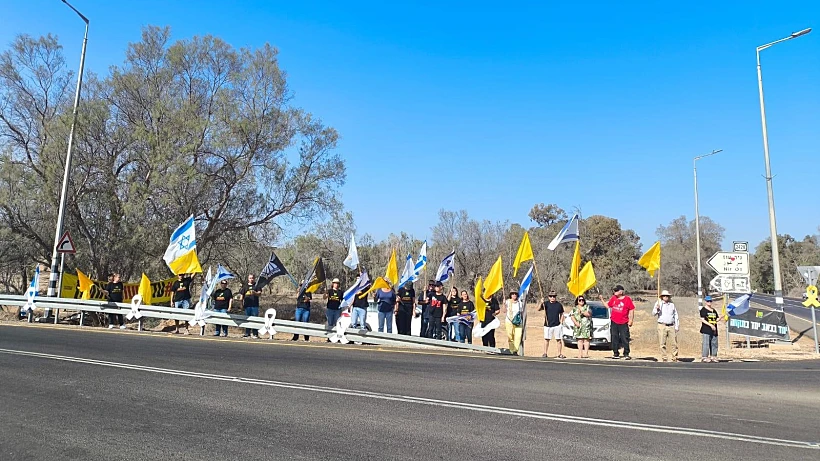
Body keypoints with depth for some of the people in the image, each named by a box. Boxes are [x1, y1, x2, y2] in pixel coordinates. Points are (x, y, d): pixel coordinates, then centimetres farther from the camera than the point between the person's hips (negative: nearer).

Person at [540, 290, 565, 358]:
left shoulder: (559, 305, 4)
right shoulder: (546, 304, 0)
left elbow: (561, 314, 12)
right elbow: (539, 309, -11)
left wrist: (561, 322, 2)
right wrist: (541, 303, -29)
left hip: (557, 325, 1)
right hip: (548, 325, -1)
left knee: (559, 339, 4)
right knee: (546, 339, 4)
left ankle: (560, 354, 13)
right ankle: (545, 353, 13)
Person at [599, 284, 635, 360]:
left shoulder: (627, 299, -4)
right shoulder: (613, 298, 8)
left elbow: (631, 310, -3)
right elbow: (608, 305, 21)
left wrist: (631, 320, -7)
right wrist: (602, 300, 13)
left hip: (623, 323, -4)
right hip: (614, 322, 4)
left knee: (625, 339, -3)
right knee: (614, 338, 7)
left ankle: (626, 354, 6)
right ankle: (616, 354, 15)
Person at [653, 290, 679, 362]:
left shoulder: (672, 304, 13)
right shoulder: (658, 303, 5)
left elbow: (675, 315, 18)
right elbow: (653, 313, -2)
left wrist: (676, 326, 11)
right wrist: (657, 309, -24)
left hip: (671, 326, 3)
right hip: (662, 326, -2)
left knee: (674, 343, 1)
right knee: (662, 344, -2)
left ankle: (675, 358, 11)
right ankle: (664, 358, 5)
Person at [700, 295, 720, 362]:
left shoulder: (714, 310, 18)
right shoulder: (703, 310, -4)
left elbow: (716, 319, 17)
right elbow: (702, 320, -11)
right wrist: (711, 325, -18)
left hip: (714, 330, 7)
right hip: (706, 330, -7)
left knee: (714, 344, 9)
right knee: (706, 344, -9)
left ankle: (713, 357, 18)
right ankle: (704, 357, -5)